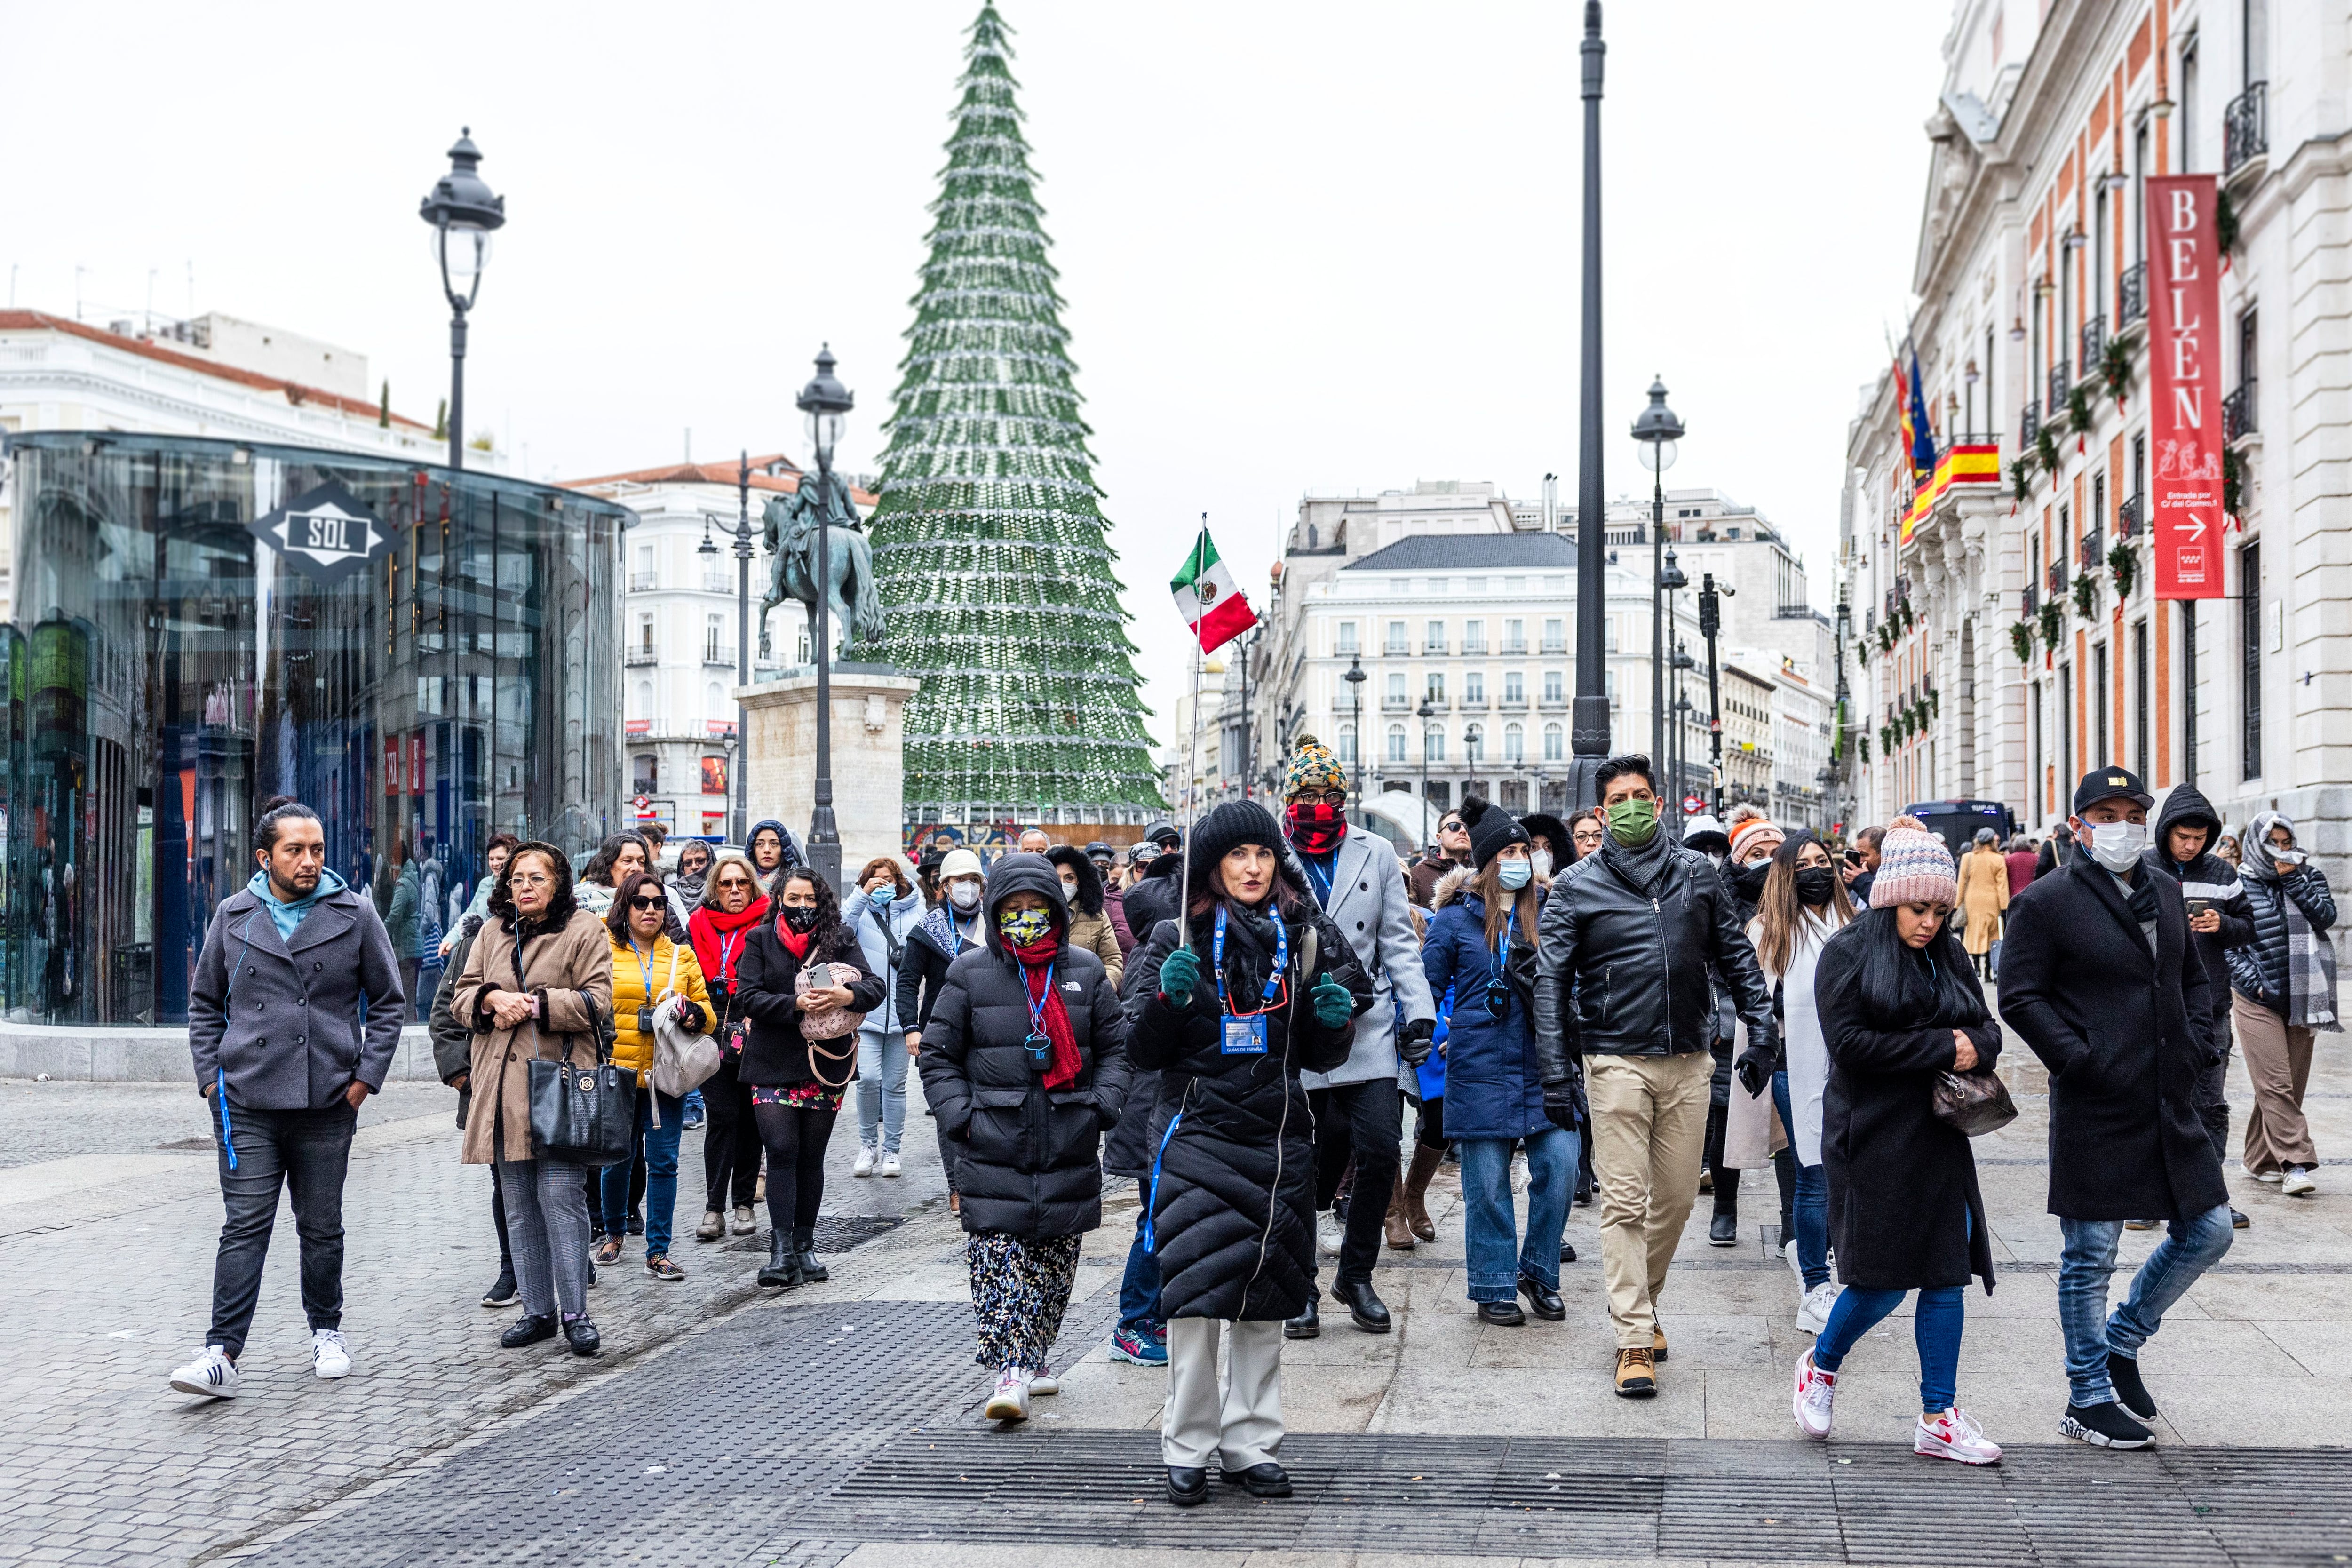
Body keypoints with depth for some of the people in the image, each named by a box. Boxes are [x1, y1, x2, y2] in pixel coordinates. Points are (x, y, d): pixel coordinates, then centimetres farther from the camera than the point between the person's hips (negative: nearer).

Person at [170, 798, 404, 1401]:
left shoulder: (355, 916, 1)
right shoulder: (234, 917, 5)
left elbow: (388, 1002, 7)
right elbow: (205, 1002, 15)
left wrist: (366, 1076, -1)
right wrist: (211, 1076, 5)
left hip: (327, 1103, 0)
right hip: (247, 1103, 0)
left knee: (322, 1227, 11)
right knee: (245, 1226, -6)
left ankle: (327, 1333, 28)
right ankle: (222, 1353, -8)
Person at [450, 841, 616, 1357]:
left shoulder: (585, 932, 2)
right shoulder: (492, 933, 17)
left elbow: (595, 1002, -6)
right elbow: (462, 996, 15)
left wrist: (536, 1004, -14)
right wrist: (492, 999, -6)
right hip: (503, 1086, 5)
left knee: (561, 1196, -10)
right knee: (519, 1207, 8)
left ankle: (575, 1312, -3)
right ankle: (538, 1311, 17)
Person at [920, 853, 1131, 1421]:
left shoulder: (1086, 970, 7)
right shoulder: (970, 974, 2)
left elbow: (1114, 1048, 13)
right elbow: (938, 1055, 6)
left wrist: (1103, 1108, 0)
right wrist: (961, 1115, -5)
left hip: (1069, 1148, 2)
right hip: (994, 1147, -2)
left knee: (1054, 1260, 9)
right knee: (997, 1260, -11)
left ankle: (1035, 1357, 24)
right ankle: (1011, 1373, -13)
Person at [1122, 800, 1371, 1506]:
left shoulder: (1303, 940, 9)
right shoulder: (1177, 941, 0)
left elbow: (1318, 1057, 15)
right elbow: (1145, 1051, 1)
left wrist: (1335, 1020, -7)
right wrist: (1168, 998, -17)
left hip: (1278, 1141, 3)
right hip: (1198, 1136, -3)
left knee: (1265, 1299, 6)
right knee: (1196, 1294, -9)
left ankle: (1252, 1443, 17)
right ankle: (1188, 1448, 2)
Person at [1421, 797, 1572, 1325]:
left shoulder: (1548, 911, 9)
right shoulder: (1456, 918, 0)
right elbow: (1427, 984, 4)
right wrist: (1443, 1036, -4)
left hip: (1544, 1066, 3)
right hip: (1481, 1069, -3)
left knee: (1560, 1164, -5)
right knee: (1487, 1179, 1)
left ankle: (1538, 1272, 15)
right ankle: (1495, 1287, 14)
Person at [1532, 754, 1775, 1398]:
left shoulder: (1696, 873, 8)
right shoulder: (1578, 886, 0)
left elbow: (1736, 957, 13)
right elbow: (1551, 980, -2)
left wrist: (1760, 1030, 4)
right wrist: (1557, 1069, -9)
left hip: (1688, 1061, 3)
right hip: (1616, 1061, -3)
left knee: (1676, 1198, 10)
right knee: (1625, 1202, -5)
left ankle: (1641, 1303, 30)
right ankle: (1634, 1339, -3)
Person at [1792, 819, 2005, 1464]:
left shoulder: (1949, 960, 13)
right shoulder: (1848, 953, -6)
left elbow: (1987, 1032, 13)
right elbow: (1850, 1043, -15)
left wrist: (1974, 1046, -12)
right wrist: (1940, 1048, -16)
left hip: (1938, 1140, 6)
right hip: (1873, 1139, -6)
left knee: (1947, 1275, 3)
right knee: (1885, 1277, -3)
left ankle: (1939, 1418, 10)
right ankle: (1821, 1364, 24)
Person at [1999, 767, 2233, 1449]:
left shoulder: (2164, 893, 13)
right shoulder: (2045, 901, -8)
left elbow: (2193, 977, 24)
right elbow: (2020, 998, -11)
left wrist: (2197, 1044, 8)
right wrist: (2080, 1061, -17)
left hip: (2170, 1104, 7)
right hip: (2095, 1111, -7)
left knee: (2208, 1232, 12)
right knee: (2089, 1257, 1)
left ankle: (2120, 1342, 30)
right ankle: (2089, 1397, 13)